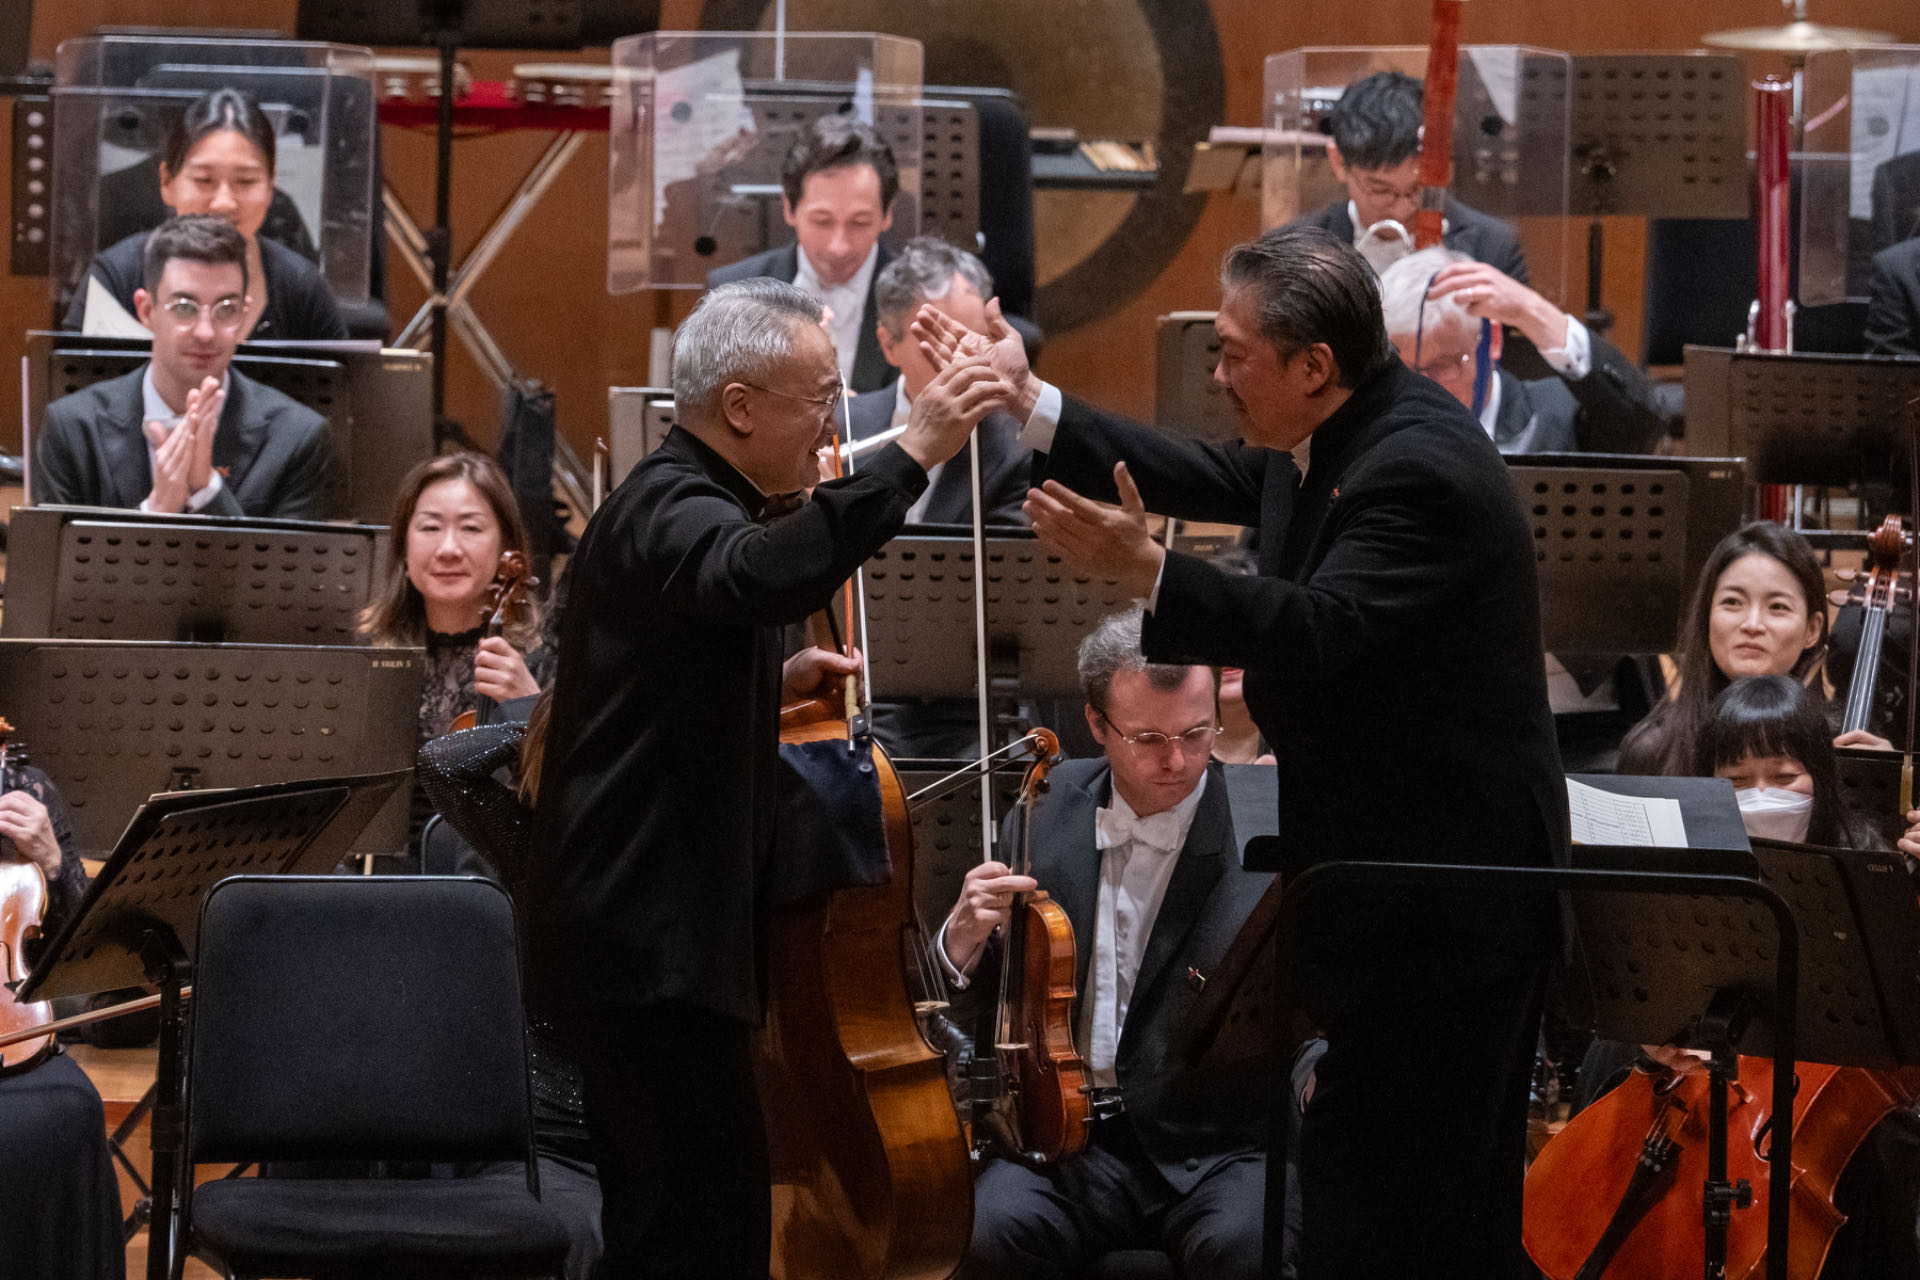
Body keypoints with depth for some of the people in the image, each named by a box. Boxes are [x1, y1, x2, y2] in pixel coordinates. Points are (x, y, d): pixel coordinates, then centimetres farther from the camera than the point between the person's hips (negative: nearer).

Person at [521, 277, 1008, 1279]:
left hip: (643, 936, 11)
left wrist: (774, 683, 14)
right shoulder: (665, 510, -15)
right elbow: (762, 576, -41)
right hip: (646, 943, -11)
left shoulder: (685, 502, 18)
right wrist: (910, 454, -42)